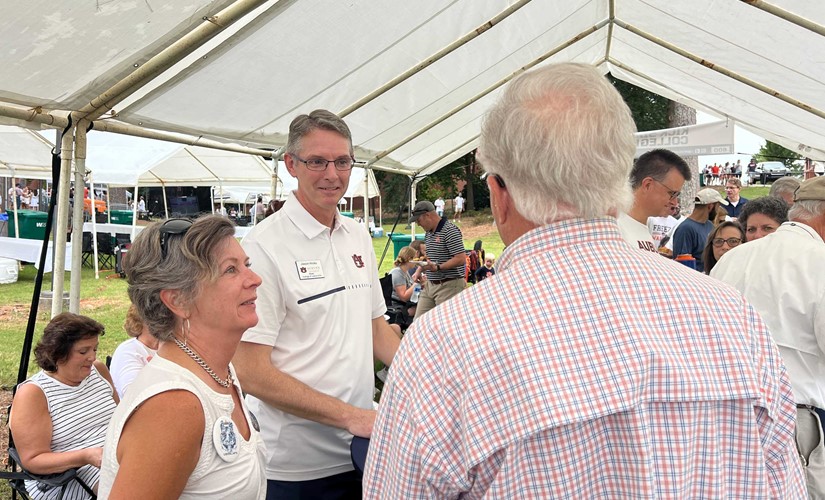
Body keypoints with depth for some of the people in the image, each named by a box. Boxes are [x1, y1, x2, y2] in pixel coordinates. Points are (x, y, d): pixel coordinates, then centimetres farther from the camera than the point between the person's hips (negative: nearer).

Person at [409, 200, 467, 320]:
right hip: (430, 285, 9)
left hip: (449, 285, -9)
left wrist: (438, 268, -26)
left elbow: (461, 259, -21)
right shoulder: (428, 233, 16)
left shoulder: (450, 230, -14)